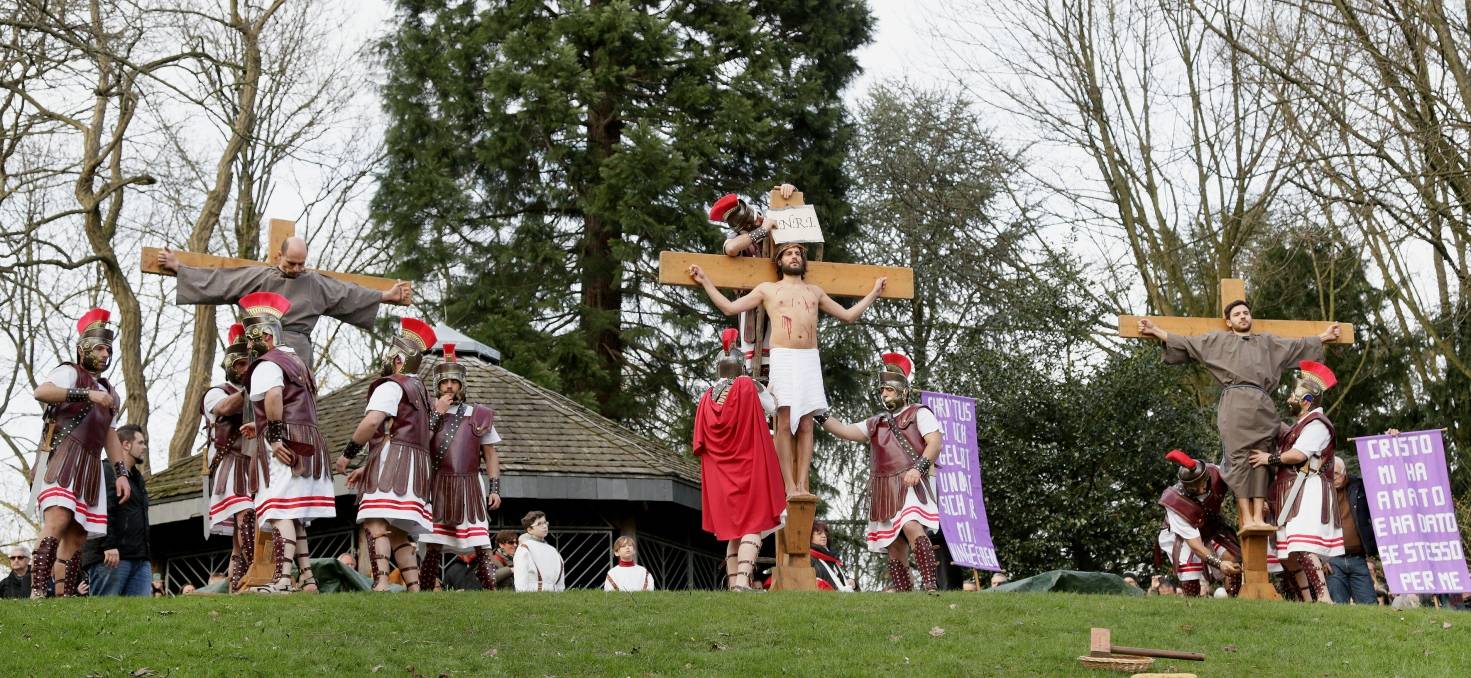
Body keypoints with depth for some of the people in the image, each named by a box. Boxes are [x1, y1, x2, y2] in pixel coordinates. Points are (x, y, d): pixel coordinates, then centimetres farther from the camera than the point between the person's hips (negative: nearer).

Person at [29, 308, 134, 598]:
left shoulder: (107, 391, 27)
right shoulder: (70, 372, 4)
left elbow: (110, 435, 27)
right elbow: (41, 392, -17)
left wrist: (121, 472, 16)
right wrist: (87, 394, -23)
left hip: (90, 466, 8)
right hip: (61, 457, -8)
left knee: (76, 535, 1)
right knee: (58, 520, -25)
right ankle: (38, 592, -34)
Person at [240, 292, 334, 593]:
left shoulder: (267, 364, -5)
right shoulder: (296, 361, 25)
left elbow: (273, 397, -26)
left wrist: (274, 435, -23)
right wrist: (263, 426, 29)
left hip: (285, 444, -10)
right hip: (309, 441, 10)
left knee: (281, 513, -17)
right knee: (295, 517, 14)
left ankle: (282, 580, -27)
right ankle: (308, 579, 14)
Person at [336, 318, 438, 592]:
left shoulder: (391, 386, -4)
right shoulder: (418, 390, 26)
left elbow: (372, 422, -19)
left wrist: (347, 453, -8)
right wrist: (366, 468, 26)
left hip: (393, 463, -10)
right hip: (416, 467, 10)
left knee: (376, 524, -18)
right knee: (398, 533, 10)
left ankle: (380, 584, -32)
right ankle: (414, 589, 3)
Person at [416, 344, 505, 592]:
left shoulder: (478, 415, 9)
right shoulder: (431, 412, 10)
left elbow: (491, 455, 10)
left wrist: (494, 488, 1)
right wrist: (437, 414, -8)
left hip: (469, 487, 0)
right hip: (438, 488, 0)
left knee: (481, 547, -8)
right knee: (433, 546, -1)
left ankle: (491, 591, -9)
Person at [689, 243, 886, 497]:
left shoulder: (815, 291, 25)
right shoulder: (767, 289, 17)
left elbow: (848, 315, 31)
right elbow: (730, 307, 15)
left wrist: (874, 292, 35)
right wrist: (705, 281, 13)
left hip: (810, 359, 3)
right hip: (783, 357, -3)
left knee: (806, 424, -4)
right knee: (784, 423, -10)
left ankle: (802, 485, -6)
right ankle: (790, 486, -13)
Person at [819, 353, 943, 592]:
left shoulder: (919, 413, 7)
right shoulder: (876, 423, 25)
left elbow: (935, 442, -6)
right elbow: (845, 431, 17)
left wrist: (919, 468, -20)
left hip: (911, 485, -7)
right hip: (885, 490, 7)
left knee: (911, 526, -30)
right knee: (895, 546, 3)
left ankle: (931, 586, -35)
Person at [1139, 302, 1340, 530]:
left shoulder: (1268, 342, 32)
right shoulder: (1219, 340, 24)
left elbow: (1299, 345, 39)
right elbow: (1185, 342, 21)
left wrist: (1324, 336, 41)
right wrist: (1155, 331, 15)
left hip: (1263, 405, 3)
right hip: (1235, 402, -3)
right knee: (1239, 458, -12)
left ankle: (1258, 517, -10)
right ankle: (1246, 519, -18)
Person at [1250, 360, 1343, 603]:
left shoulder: (1316, 423, -5)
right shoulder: (1300, 425, 27)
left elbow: (1298, 454, -15)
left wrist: (1270, 458, -5)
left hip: (1307, 491, -10)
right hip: (1294, 496, 10)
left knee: (1303, 549, -21)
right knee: (1292, 553, 6)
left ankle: (1323, 598, -27)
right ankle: (1309, 601, 6)